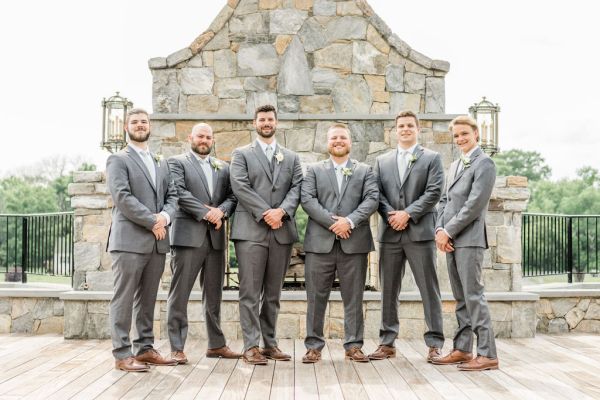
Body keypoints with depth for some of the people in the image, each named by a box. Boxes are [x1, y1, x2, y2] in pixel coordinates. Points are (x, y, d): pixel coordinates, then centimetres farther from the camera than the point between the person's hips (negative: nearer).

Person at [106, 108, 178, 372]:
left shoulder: (160, 163, 21)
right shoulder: (118, 160, 1)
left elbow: (172, 196, 14)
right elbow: (122, 197, -12)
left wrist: (164, 216, -7)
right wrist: (152, 222, -14)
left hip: (157, 241, 6)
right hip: (129, 239, -6)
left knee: (147, 299, 10)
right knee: (124, 298, -3)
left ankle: (144, 349, 17)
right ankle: (122, 354, 0)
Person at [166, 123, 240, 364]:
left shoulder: (223, 167, 19)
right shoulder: (177, 162, 5)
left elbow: (232, 196, 10)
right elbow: (180, 193, -9)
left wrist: (220, 211, -10)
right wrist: (205, 213, -15)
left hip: (215, 236, 5)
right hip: (188, 235, -5)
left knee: (214, 294, 11)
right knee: (179, 293, -4)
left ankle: (216, 345, 19)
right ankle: (177, 348, 1)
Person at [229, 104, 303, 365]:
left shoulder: (291, 157, 18)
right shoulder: (241, 154, 8)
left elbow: (297, 189, 5)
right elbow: (240, 187, -5)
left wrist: (281, 211, -13)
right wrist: (265, 213, -14)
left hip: (282, 231, 4)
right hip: (251, 231, -3)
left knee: (273, 293, 8)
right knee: (250, 292, -5)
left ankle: (270, 343, 15)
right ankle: (251, 346, -1)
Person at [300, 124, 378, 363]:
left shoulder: (365, 171, 14)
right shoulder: (314, 170, 12)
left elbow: (371, 199, 0)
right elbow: (307, 199, -1)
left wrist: (350, 221, -14)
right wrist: (332, 222, -13)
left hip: (354, 242, 1)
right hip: (320, 242, 0)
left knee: (353, 297, 5)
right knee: (316, 296, 2)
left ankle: (353, 345, 13)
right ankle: (314, 346, 10)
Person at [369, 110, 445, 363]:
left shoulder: (432, 158, 7)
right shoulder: (382, 161, 16)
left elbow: (434, 192, -4)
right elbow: (377, 193, 8)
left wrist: (408, 213, -12)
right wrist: (390, 215, -9)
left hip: (420, 232, -3)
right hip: (390, 233, 3)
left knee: (429, 289, -1)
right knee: (388, 290, 6)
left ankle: (434, 344, 5)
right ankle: (387, 343, 14)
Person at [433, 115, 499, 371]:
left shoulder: (484, 163, -7)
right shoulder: (454, 166, 20)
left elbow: (474, 204, -15)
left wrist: (448, 232, -13)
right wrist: (439, 230, 1)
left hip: (468, 239, -8)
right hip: (450, 239, 8)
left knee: (473, 295, -8)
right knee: (461, 298, 11)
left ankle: (487, 354, -4)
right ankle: (462, 349, 16)